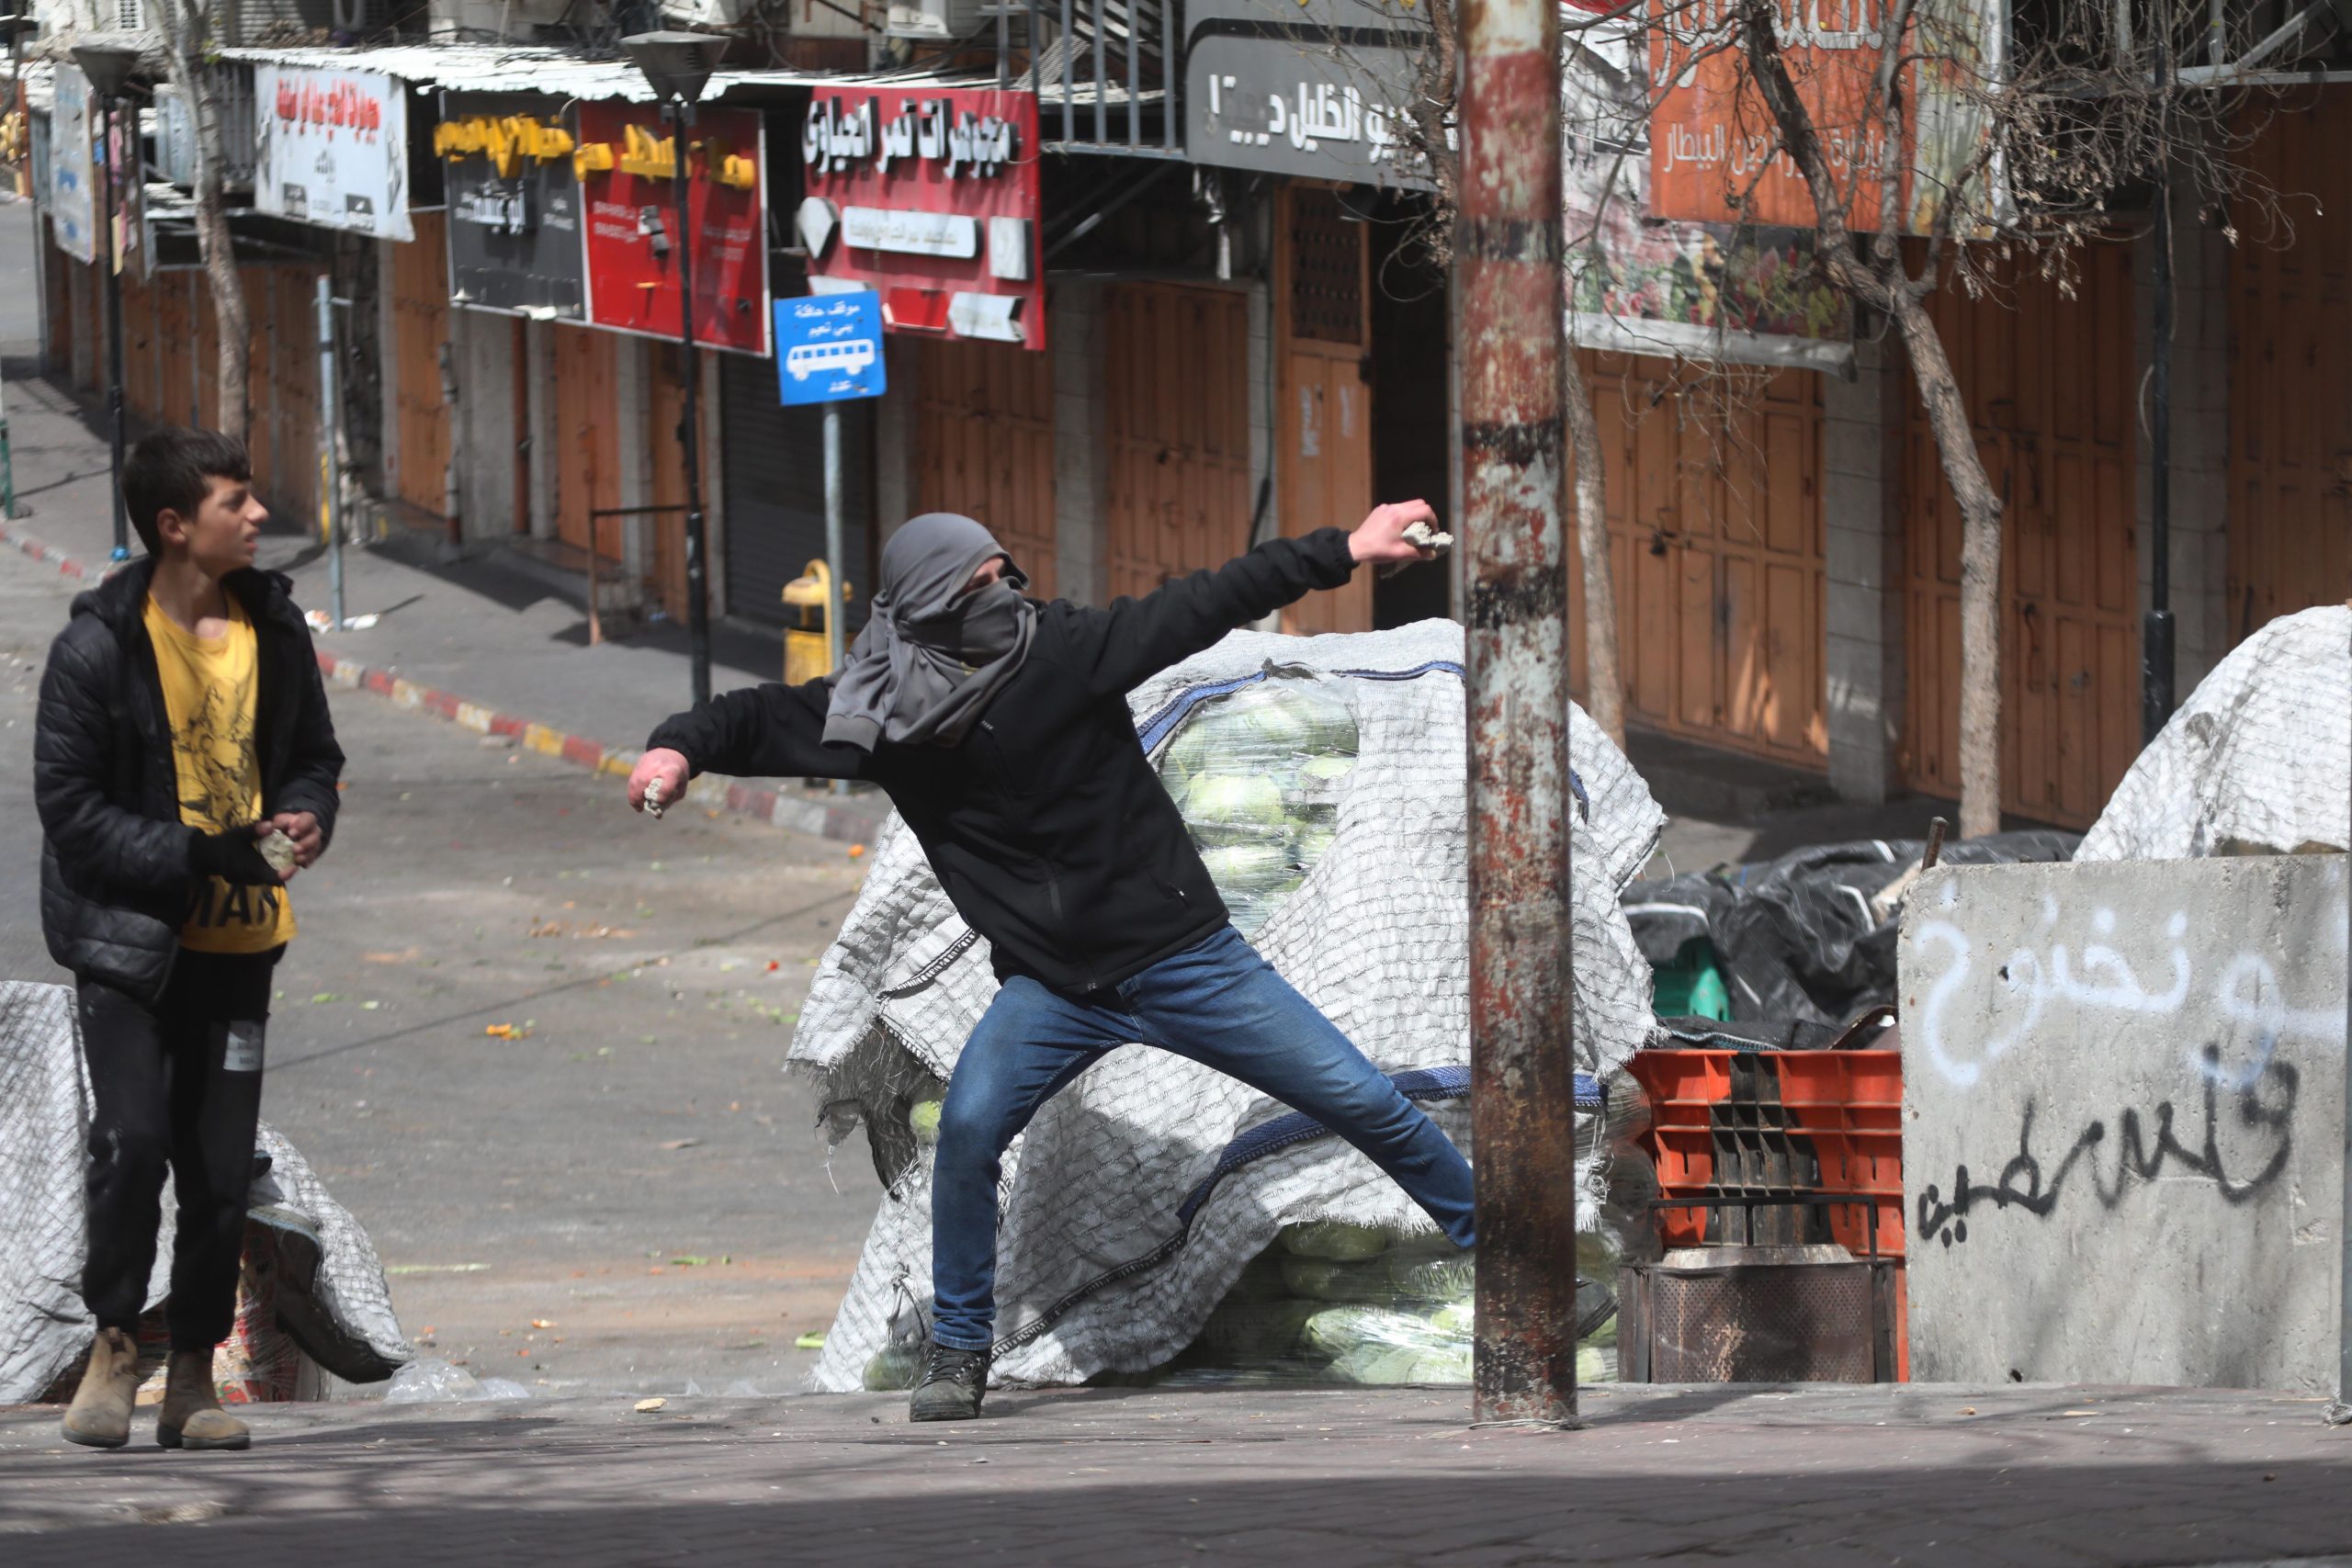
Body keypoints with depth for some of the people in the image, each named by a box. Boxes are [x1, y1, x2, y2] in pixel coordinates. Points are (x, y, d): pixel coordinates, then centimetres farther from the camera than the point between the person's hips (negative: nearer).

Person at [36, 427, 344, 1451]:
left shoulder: (274, 628, 5)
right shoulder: (99, 646, -11)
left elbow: (315, 754, 18)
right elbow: (68, 800, -12)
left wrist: (307, 819, -5)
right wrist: (193, 857, -20)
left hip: (236, 944, 5)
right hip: (128, 940, -5)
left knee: (222, 1173, 5)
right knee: (133, 1140, -19)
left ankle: (192, 1383, 16)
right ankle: (114, 1342, 2)